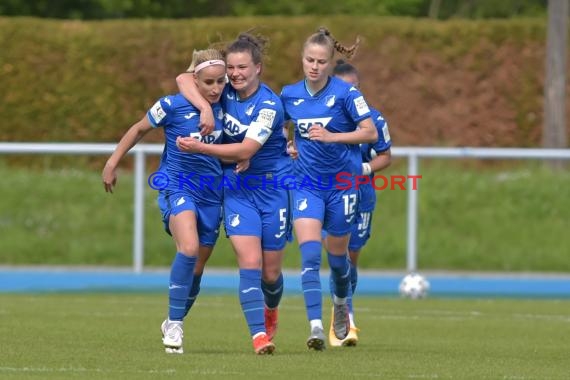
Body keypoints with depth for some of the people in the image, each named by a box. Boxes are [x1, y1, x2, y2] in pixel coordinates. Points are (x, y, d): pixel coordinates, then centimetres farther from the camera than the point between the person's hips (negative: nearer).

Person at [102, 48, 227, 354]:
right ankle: (174, 326, -22)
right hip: (176, 186, -4)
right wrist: (112, 163, 6)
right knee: (189, 248, -29)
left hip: (211, 193, 4)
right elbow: (139, 129, 2)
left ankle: (173, 324, 34)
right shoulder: (172, 106, -13)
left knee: (196, 268, 10)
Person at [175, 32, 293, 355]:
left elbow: (245, 150, -23)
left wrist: (200, 148, -26)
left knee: (271, 271, 7)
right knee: (250, 262, -15)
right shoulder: (226, 91, -2)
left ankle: (270, 311, 41)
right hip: (237, 188, 3)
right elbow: (184, 79, -3)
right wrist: (205, 109, -18)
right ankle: (259, 335, -20)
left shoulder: (269, 104, -17)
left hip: (273, 187, -3)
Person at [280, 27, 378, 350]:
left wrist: (331, 136, -25)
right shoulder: (290, 94, 1)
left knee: (337, 255, 13)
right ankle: (316, 327, -24)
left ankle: (342, 302, 45)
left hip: (341, 183, -2)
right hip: (307, 185, 2)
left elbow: (370, 132, -14)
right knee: (310, 255, -17)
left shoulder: (345, 93, -11)